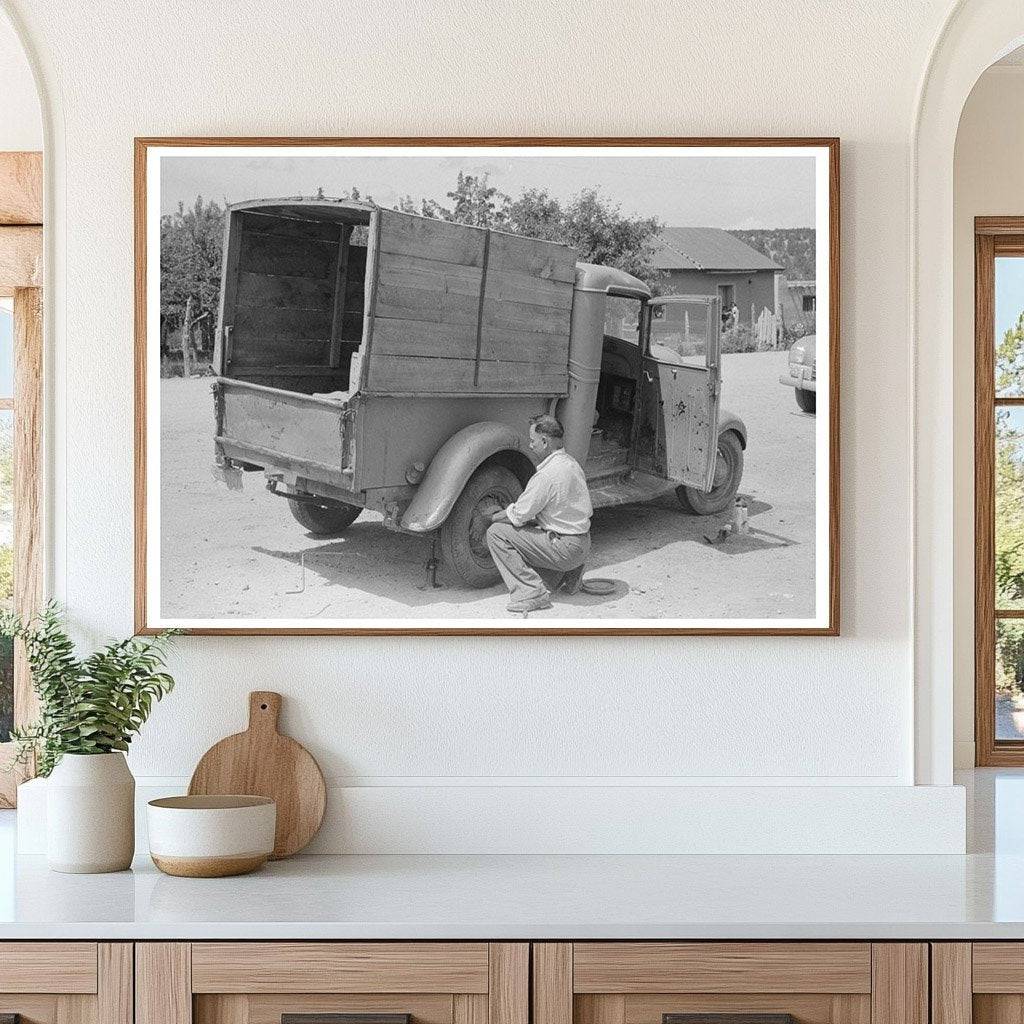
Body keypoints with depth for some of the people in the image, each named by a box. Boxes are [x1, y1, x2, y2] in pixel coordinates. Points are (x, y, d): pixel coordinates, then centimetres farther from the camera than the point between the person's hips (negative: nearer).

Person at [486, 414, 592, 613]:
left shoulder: (546, 475, -21)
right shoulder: (572, 463, 8)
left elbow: (518, 516, -16)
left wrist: (492, 518, 6)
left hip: (564, 549, -9)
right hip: (583, 547, 9)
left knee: (497, 533, -9)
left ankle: (532, 593, -13)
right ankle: (571, 574, 18)